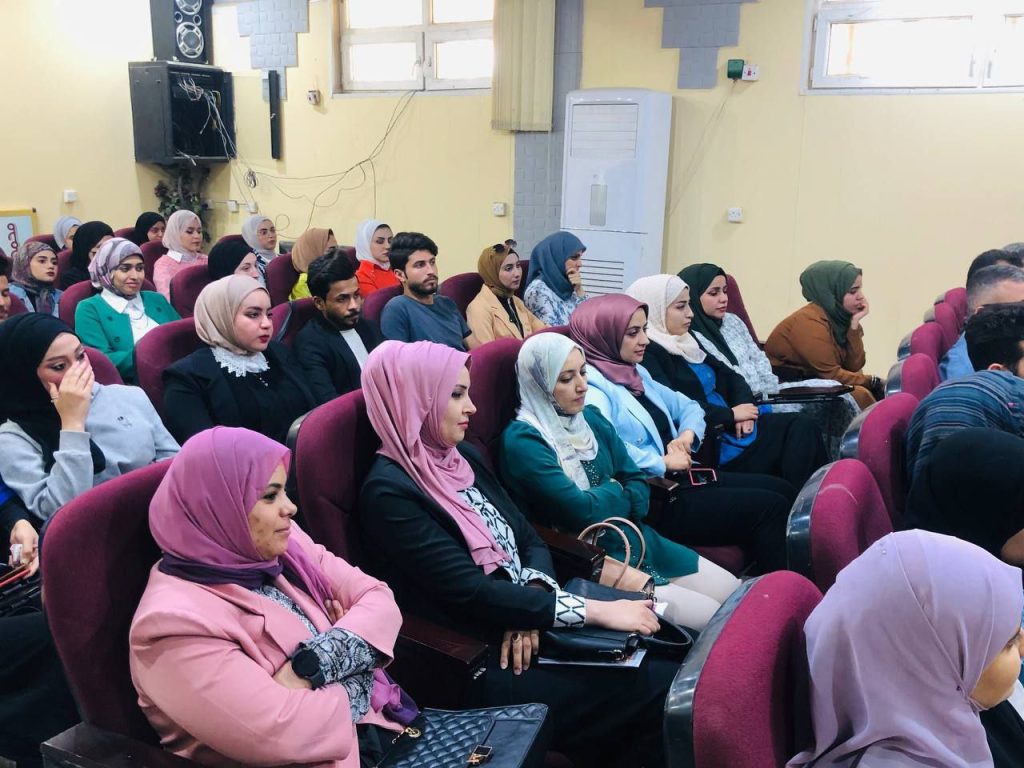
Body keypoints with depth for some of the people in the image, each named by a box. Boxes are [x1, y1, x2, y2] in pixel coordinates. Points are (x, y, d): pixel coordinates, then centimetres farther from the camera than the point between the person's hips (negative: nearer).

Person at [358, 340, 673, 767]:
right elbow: (472, 593, -20)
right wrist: (594, 610, -19)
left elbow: (529, 538, 10)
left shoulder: (461, 457, 10)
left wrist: (531, 604, -12)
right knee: (657, 690, -17)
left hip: (525, 630, 7)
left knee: (671, 663, -9)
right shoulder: (390, 493, -16)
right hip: (479, 664, -7)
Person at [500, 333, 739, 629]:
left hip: (635, 539, 8)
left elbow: (639, 488, 6)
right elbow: (583, 511, -23)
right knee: (712, 619, -12)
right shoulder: (522, 441, -17)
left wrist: (601, 501, -14)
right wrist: (614, 491, -3)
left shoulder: (592, 418, 7)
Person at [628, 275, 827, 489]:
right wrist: (731, 414, -15)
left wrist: (743, 406, -4)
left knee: (802, 426, -9)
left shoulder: (685, 340, 16)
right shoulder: (646, 354, -13)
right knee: (799, 429, -15)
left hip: (732, 425, 9)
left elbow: (729, 376, 17)